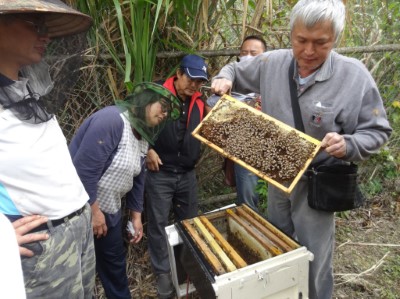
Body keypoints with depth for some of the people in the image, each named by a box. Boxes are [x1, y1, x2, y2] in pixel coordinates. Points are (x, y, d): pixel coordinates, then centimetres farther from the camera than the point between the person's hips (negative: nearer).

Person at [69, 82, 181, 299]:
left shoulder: (143, 136, 5)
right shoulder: (112, 119, -25)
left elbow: (137, 178, 12)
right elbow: (83, 169, -28)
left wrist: (136, 215, 14)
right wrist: (94, 211, -21)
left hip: (109, 209, 9)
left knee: (114, 260, 22)